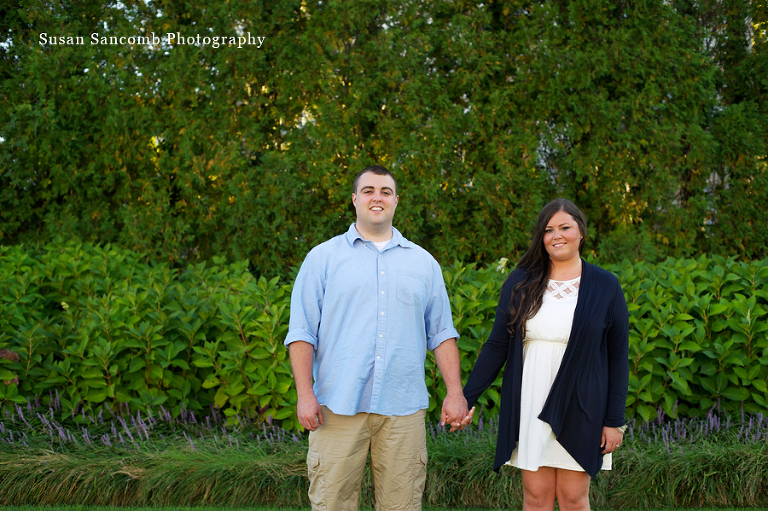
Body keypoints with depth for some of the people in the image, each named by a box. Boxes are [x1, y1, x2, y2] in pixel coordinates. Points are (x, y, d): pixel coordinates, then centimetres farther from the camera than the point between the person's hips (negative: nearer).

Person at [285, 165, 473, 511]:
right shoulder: (323, 258, 8)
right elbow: (302, 332, 3)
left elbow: (441, 333, 15)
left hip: (403, 407, 2)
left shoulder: (423, 262, 16)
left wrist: (455, 392, 5)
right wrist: (305, 395, -7)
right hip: (339, 405, -2)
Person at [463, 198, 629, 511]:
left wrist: (615, 420, -3)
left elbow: (618, 358, 1)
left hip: (580, 410, -1)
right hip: (529, 409, 2)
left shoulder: (606, 287, 1)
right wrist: (466, 397, 1)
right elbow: (497, 345, 6)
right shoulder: (520, 283, 5)